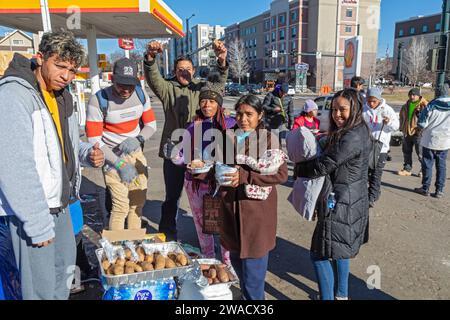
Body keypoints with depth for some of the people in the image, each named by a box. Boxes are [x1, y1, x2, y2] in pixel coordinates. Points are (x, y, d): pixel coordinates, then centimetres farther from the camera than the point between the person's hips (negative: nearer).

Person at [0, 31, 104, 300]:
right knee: (42, 288, 2)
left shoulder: (62, 96, 8)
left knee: (65, 266, 23)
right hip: (31, 210, -8)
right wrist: (37, 223, -23)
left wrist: (88, 153, -2)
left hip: (60, 204, 9)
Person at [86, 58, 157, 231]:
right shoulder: (99, 100, -18)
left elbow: (151, 124, 4)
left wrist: (138, 139, -18)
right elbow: (94, 140, -16)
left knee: (138, 202, 11)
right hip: (113, 156, -5)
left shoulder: (141, 94, -4)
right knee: (121, 206, -10)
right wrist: (119, 164, -21)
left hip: (136, 153, 5)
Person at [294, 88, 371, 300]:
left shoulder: (352, 138, -24)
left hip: (340, 204, -10)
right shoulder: (359, 132, 8)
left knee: (320, 254, 0)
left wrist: (299, 169, -5)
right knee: (339, 250, 24)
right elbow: (329, 159, 12)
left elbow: (324, 165, -22)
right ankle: (341, 294, 40)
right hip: (348, 202, 10)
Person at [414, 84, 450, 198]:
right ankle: (439, 190, 12)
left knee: (427, 164, 8)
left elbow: (421, 124, -12)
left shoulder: (431, 106, -12)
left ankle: (425, 188, 15)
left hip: (430, 140, -2)